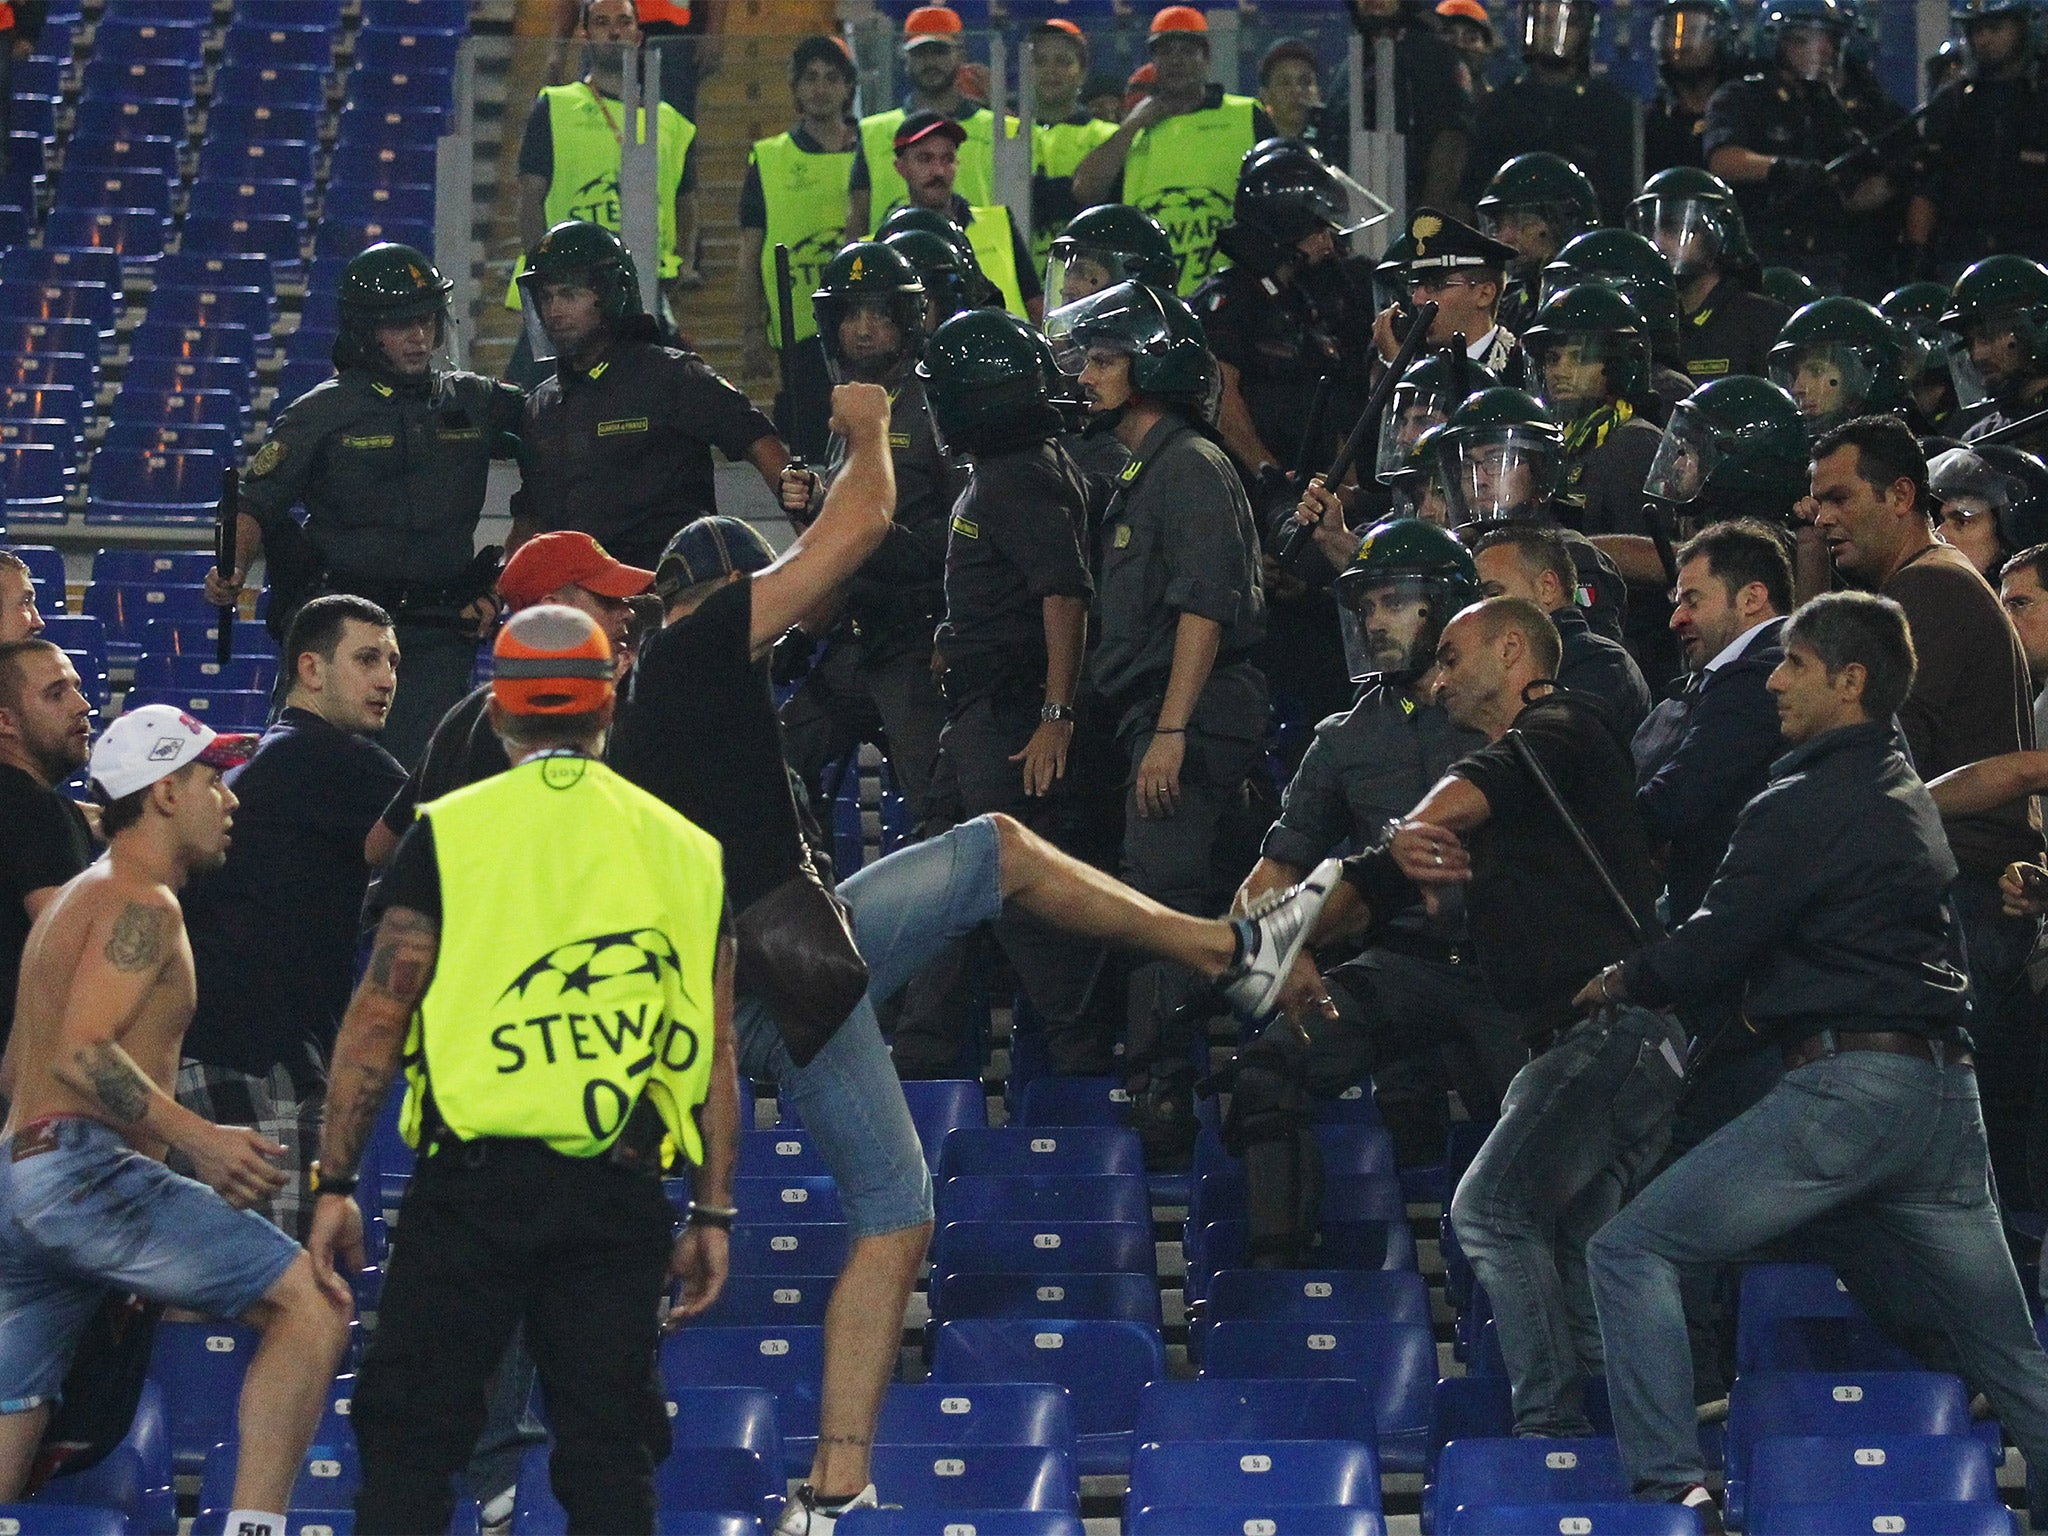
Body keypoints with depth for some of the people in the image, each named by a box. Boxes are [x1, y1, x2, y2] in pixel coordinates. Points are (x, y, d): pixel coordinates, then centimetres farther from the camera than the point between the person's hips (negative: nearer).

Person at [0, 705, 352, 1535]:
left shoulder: (73, 901, 26)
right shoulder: (140, 903, -6)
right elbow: (81, 1054, -19)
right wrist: (201, 1140, -25)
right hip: (85, 1170, -10)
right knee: (311, 1303, -14)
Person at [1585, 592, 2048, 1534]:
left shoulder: (1804, 808, -9)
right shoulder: (1909, 797, 19)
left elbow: (1711, 948, -8)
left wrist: (1619, 985, 12)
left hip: (1846, 1084, -9)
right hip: (1944, 1085, 9)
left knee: (1631, 1253, -3)